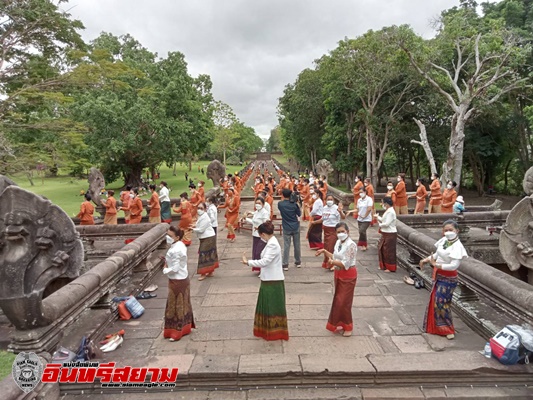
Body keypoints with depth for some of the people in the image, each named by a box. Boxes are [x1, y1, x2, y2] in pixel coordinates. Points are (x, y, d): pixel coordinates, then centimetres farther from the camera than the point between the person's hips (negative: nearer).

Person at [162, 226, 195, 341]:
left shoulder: (175, 250, -26)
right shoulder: (181, 245, 3)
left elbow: (174, 269, -25)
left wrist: (165, 270, -8)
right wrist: (168, 261, 4)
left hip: (177, 281, -9)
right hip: (183, 279, 9)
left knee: (175, 306, 4)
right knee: (183, 304, 20)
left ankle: (176, 332, 17)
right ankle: (185, 327, 34)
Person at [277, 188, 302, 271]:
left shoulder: (280, 204, -9)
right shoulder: (294, 204, -8)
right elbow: (299, 214, 3)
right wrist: (297, 205, 4)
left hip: (286, 228, -1)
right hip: (295, 227, 1)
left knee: (286, 246, 1)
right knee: (297, 245, 13)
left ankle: (285, 264, 1)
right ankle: (298, 262, 26)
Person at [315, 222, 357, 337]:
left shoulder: (351, 245, -22)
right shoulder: (338, 242, 3)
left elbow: (345, 264, -25)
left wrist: (332, 262, -15)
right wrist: (324, 251, 8)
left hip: (348, 276, -8)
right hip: (338, 274, 8)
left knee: (343, 302, 0)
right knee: (338, 301, 15)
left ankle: (348, 327, 18)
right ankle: (340, 324, 30)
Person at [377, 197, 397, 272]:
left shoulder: (390, 212, -20)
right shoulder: (388, 211, 11)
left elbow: (386, 223, -24)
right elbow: (383, 220, 17)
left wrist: (380, 225, -8)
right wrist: (378, 218, 3)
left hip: (390, 234, -10)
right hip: (385, 234, 10)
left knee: (389, 251, 0)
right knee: (381, 249, 16)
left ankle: (391, 268, 12)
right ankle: (384, 266, 29)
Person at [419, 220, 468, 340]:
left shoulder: (457, 246, -25)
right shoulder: (443, 240, -4)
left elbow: (454, 266, -32)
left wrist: (435, 264, -31)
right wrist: (426, 260, 0)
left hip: (448, 278, -8)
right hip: (438, 275, 8)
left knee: (441, 302, -3)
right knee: (435, 299, 18)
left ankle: (448, 329, 15)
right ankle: (435, 325, 37)